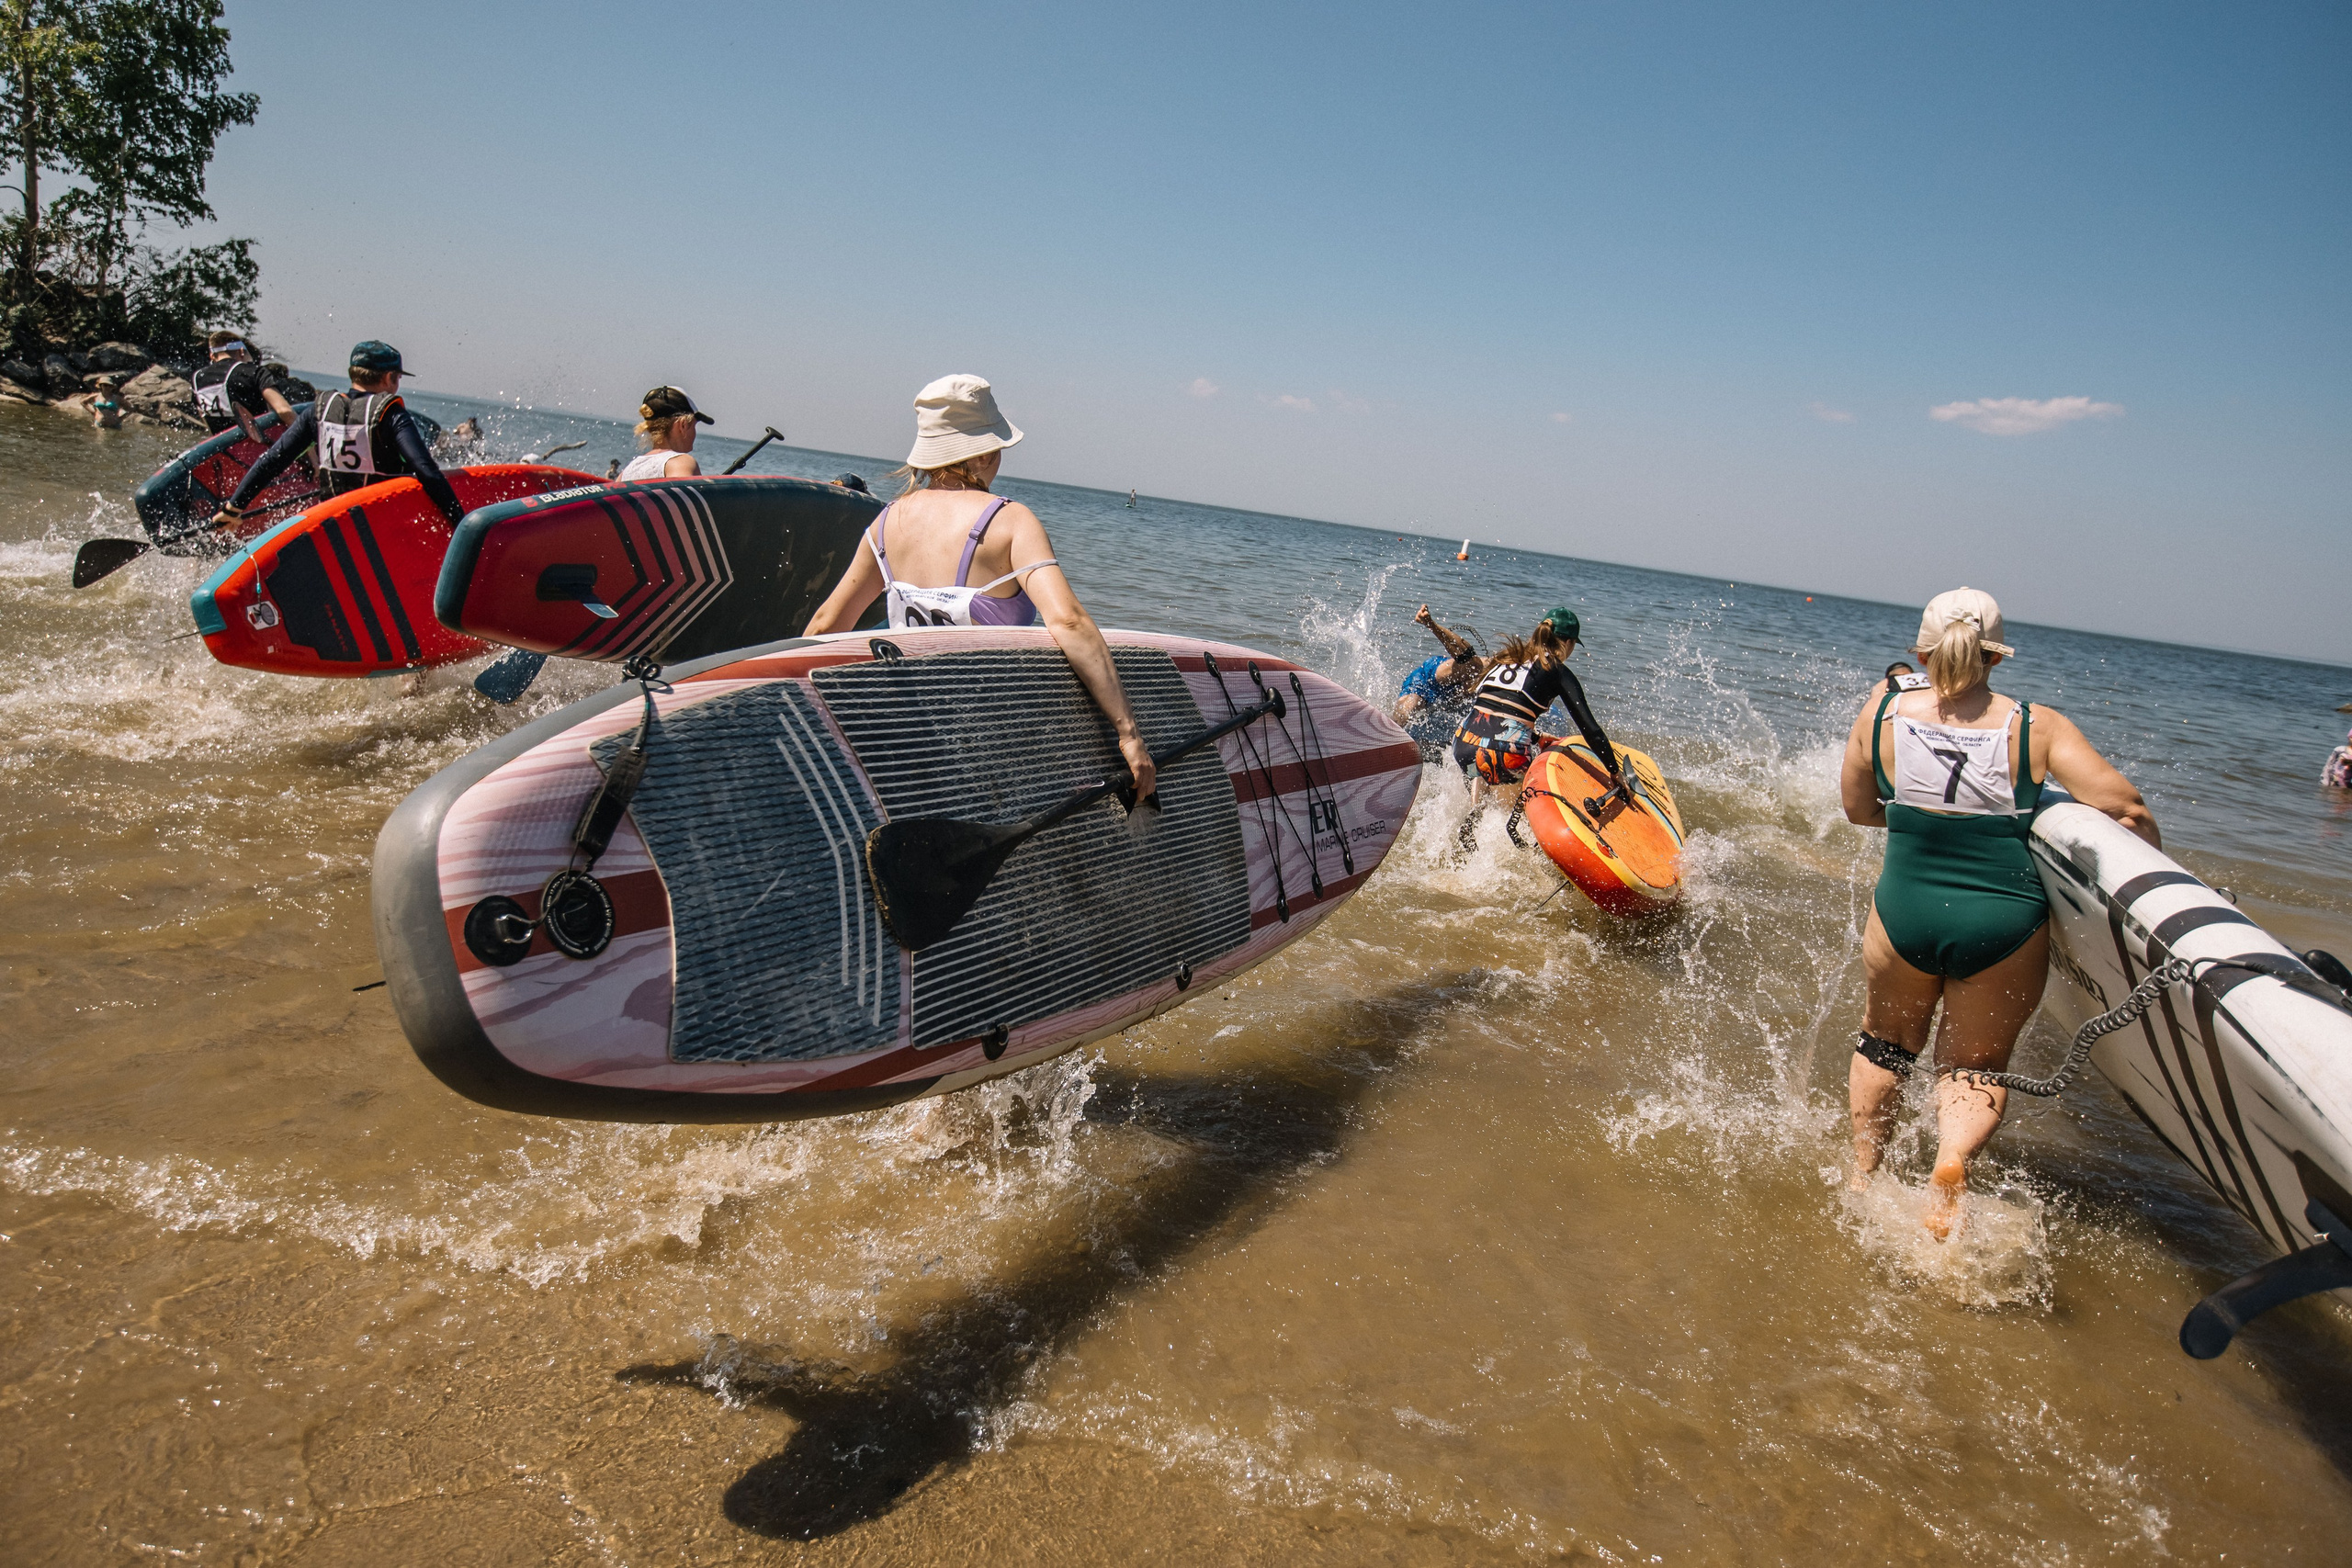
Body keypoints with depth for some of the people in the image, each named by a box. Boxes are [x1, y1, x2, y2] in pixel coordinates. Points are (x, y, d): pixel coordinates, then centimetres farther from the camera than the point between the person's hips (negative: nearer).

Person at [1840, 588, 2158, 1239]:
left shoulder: (1884, 708, -4)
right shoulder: (2038, 726, -7)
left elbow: (1858, 809, 7)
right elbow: (2129, 812, -10)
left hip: (1905, 912, 1)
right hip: (2006, 923, -1)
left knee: (1886, 1041, 26)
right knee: (1976, 1061, 18)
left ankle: (1862, 1173, 28)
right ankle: (1953, 1158, -9)